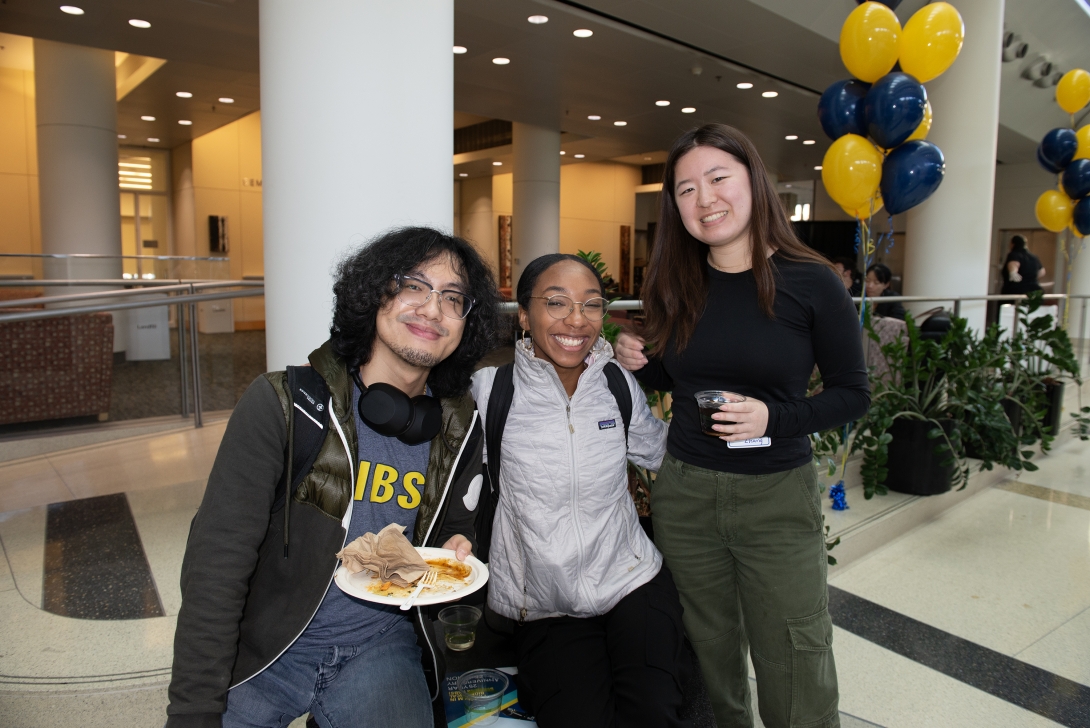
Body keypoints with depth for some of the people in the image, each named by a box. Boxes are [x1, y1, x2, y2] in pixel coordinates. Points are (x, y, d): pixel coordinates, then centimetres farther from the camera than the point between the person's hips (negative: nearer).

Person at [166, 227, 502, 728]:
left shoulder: (459, 429, -3)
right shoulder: (283, 405, -16)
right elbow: (216, 567, -16)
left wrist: (456, 552, -9)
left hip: (378, 646, 3)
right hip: (263, 649, -2)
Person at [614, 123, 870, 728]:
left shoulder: (811, 284, -8)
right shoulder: (676, 286, 3)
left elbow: (852, 393, -3)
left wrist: (774, 418, -19)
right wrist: (637, 364, -5)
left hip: (777, 498, -3)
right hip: (683, 493, 3)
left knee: (794, 665, 7)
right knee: (709, 650, 16)